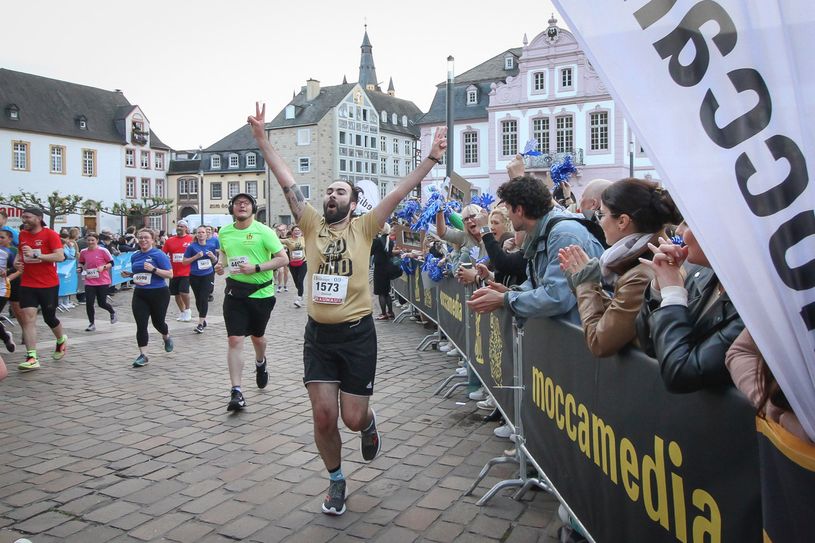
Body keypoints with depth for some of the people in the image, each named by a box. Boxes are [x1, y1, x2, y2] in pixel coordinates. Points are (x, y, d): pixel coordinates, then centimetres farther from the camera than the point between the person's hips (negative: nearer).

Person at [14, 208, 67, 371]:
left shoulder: (50, 234, -9)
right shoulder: (22, 235, 9)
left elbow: (60, 256, -18)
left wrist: (36, 255, -25)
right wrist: (17, 261, 4)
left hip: (49, 285, -4)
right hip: (27, 284, 4)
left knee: (49, 318, 6)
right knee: (27, 317, -8)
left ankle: (61, 340, 38)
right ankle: (32, 358, -9)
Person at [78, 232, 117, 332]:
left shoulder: (103, 251, -8)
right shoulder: (83, 252, 3)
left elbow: (111, 263, -1)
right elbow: (81, 263, 20)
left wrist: (103, 267, -18)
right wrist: (81, 267, -1)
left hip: (103, 282, -3)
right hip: (89, 282, 3)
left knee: (102, 303, 2)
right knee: (89, 303, -4)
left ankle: (112, 313, 35)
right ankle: (92, 324, 12)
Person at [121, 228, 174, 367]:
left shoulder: (158, 254, -10)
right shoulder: (135, 256, 8)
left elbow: (170, 274, -14)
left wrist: (153, 269, -24)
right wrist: (129, 274, 2)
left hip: (158, 293, -4)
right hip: (139, 294, 4)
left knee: (158, 322, 11)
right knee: (141, 325, -3)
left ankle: (167, 338, 45)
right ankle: (143, 355, 3)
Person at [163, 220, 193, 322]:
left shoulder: (192, 239, -4)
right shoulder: (169, 241, 5)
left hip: (186, 272, -4)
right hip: (174, 272, 4)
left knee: (184, 292, -14)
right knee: (176, 294, 12)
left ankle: (187, 310, 10)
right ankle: (182, 312, 29)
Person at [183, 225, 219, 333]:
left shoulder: (211, 244, 2)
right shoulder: (192, 246, -4)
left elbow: (215, 261, 13)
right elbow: (184, 261, -3)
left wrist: (213, 256, -9)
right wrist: (196, 256, -15)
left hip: (208, 276, -1)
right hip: (195, 276, 1)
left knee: (204, 298, -10)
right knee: (198, 299, 11)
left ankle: (201, 323, -8)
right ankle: (204, 319, 30)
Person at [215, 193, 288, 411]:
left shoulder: (263, 231, -10)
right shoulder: (224, 232, 4)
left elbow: (283, 259, -12)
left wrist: (256, 268, -21)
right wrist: (221, 264, 3)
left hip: (261, 292, -2)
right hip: (235, 292, 2)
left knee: (257, 336, 18)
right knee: (235, 339, -9)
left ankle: (260, 363, 52)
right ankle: (236, 392, -6)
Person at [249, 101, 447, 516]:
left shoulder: (364, 228, 0)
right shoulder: (311, 225, 5)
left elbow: (401, 191, -6)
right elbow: (286, 181, 1)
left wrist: (432, 158, -12)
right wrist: (261, 138, -3)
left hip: (357, 333, -2)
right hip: (318, 333, 2)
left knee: (353, 418, 2)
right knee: (323, 416, 1)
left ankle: (369, 424, 42)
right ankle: (336, 481, 26)